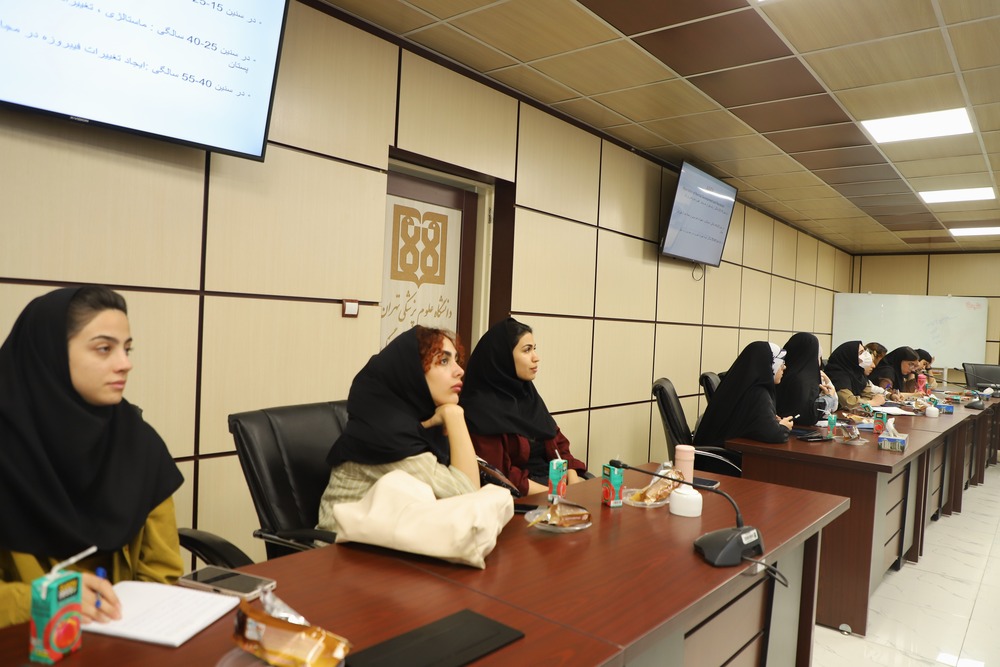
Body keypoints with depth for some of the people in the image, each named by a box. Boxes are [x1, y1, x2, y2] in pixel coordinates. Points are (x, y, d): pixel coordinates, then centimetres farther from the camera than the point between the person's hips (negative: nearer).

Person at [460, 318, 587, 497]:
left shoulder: (527, 393, 12)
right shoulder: (483, 408, -12)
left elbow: (558, 441, 13)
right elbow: (499, 475, -14)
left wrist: (574, 483, -4)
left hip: (554, 477, 7)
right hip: (523, 492, -7)